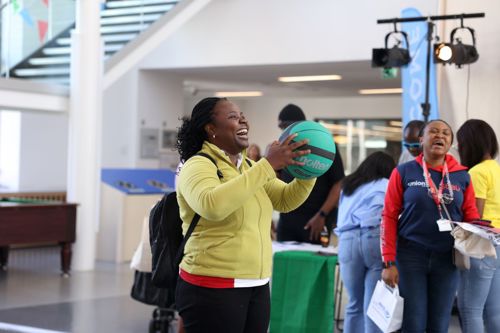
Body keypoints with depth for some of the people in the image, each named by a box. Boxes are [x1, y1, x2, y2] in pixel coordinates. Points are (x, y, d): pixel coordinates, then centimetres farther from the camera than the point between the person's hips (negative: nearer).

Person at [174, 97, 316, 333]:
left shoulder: (249, 167, 13)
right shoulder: (198, 165, -11)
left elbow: (287, 200, 13)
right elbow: (212, 206, -30)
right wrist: (268, 165, -27)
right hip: (212, 289, -7)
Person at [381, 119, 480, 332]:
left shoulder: (462, 176, 6)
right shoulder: (403, 172, -1)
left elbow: (472, 217, 11)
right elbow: (389, 217, -2)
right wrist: (388, 262, -8)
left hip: (447, 258, 3)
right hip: (410, 255, -2)